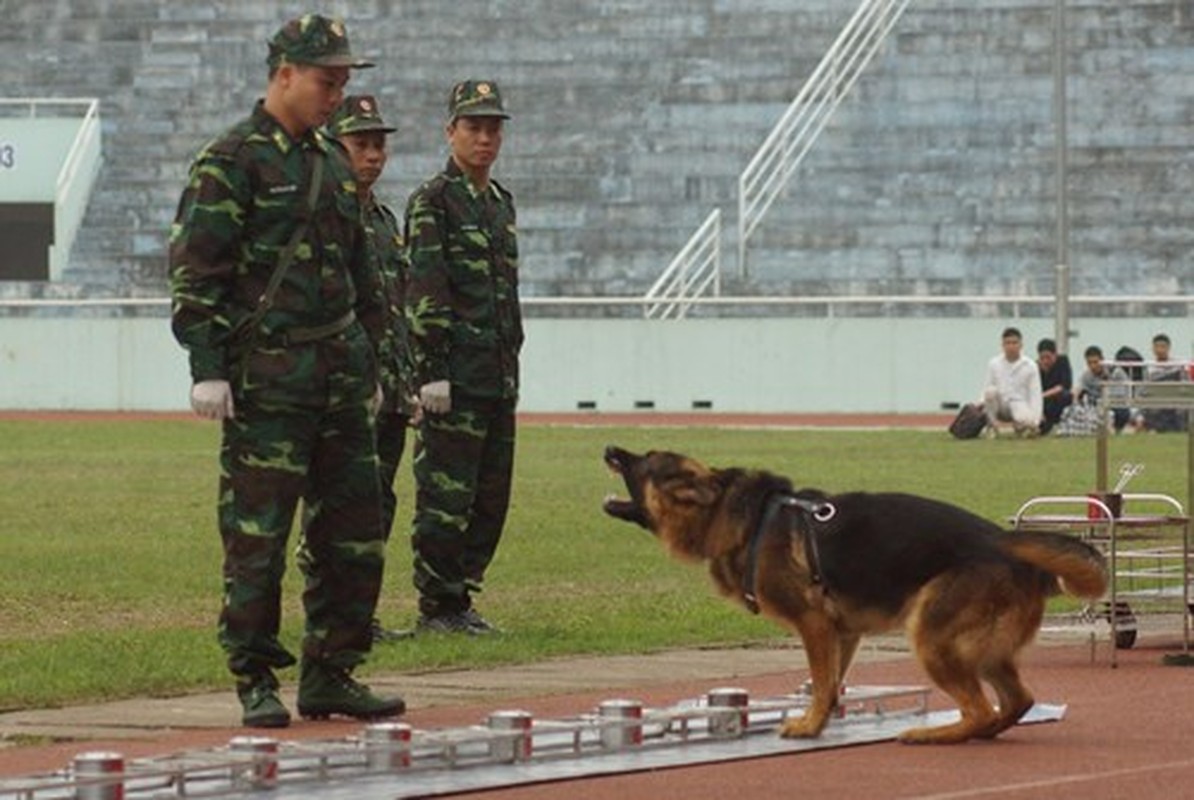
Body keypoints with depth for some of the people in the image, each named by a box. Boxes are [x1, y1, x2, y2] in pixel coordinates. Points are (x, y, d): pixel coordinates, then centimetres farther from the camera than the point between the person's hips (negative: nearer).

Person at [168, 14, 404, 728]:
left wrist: (369, 364, 22)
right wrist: (207, 369, -15)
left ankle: (330, 675, 14)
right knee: (257, 534, -4)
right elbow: (194, 272, -10)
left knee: (356, 530, 7)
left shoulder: (333, 162, 17)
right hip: (267, 376, -7)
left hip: (341, 374, 7)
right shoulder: (230, 161, -6)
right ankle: (256, 681, 3)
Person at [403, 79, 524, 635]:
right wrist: (432, 372, -19)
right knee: (446, 495, -7)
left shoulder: (501, 203, 18)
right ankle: (437, 608, -3)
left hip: (500, 376, 8)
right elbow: (423, 293, -13)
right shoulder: (431, 203, -7)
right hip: (455, 376, -8)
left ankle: (460, 597, 16)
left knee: (491, 497, 9)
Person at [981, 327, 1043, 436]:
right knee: (991, 390, -32)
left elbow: (1035, 394, -7)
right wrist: (992, 419, -11)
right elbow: (987, 391, -3)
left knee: (1027, 421, -36)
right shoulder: (994, 364, -3)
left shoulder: (1030, 366, -5)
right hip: (1000, 405, 1)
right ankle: (991, 427, -11)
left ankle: (1019, 426, 4)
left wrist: (1034, 422, -18)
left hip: (1019, 405, -1)